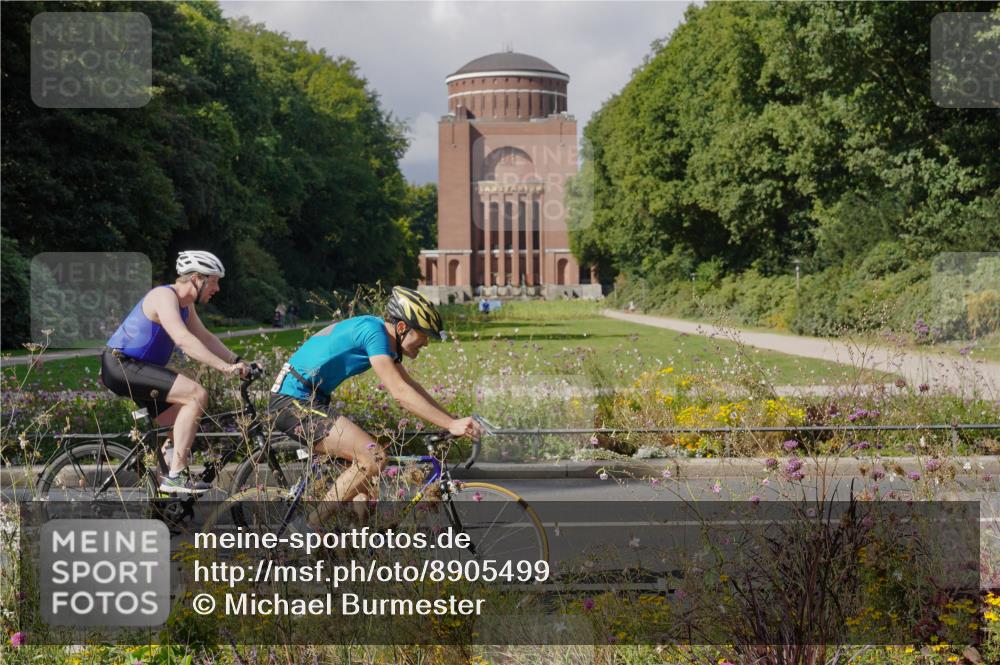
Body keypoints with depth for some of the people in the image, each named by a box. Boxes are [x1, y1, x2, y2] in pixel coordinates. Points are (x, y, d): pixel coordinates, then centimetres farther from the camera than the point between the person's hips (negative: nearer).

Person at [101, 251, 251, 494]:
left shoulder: (185, 305, 14)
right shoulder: (164, 296, -17)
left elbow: (206, 338, 16)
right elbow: (183, 339, -30)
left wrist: (237, 361, 0)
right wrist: (225, 367, -35)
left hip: (132, 368, 11)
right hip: (121, 366, -11)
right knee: (197, 395, -21)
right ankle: (175, 476, -20)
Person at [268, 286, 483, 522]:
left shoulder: (383, 335, 11)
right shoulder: (373, 331, -19)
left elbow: (410, 385, 18)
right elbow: (400, 393, -26)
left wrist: (453, 420, 11)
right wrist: (451, 425, -27)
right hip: (293, 402, -10)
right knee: (374, 457, -18)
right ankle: (313, 529, -12)